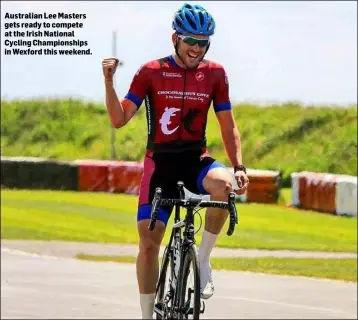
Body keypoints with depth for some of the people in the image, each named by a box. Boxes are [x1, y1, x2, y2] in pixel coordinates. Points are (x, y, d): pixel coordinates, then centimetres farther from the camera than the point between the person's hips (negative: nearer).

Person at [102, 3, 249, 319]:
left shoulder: (215, 74, 2)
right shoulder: (151, 72, -3)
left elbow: (228, 127, 5)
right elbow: (119, 120, -7)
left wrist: (239, 167, -9)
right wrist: (109, 81, -21)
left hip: (196, 159, 1)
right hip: (160, 162, -1)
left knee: (223, 184, -35)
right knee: (148, 242, -8)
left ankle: (203, 259, -15)